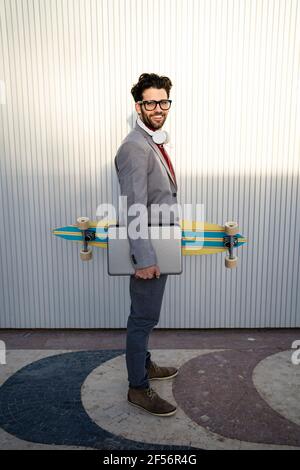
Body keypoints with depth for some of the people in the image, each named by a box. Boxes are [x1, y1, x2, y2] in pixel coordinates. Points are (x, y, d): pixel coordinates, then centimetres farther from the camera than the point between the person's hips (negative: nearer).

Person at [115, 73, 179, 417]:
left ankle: (143, 364, 40)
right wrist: (144, 259, -26)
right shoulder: (135, 147, -19)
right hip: (147, 249, -10)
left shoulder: (154, 143, 13)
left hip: (158, 246, 10)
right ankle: (138, 388, 20)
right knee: (144, 317, 3)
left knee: (145, 315, 21)